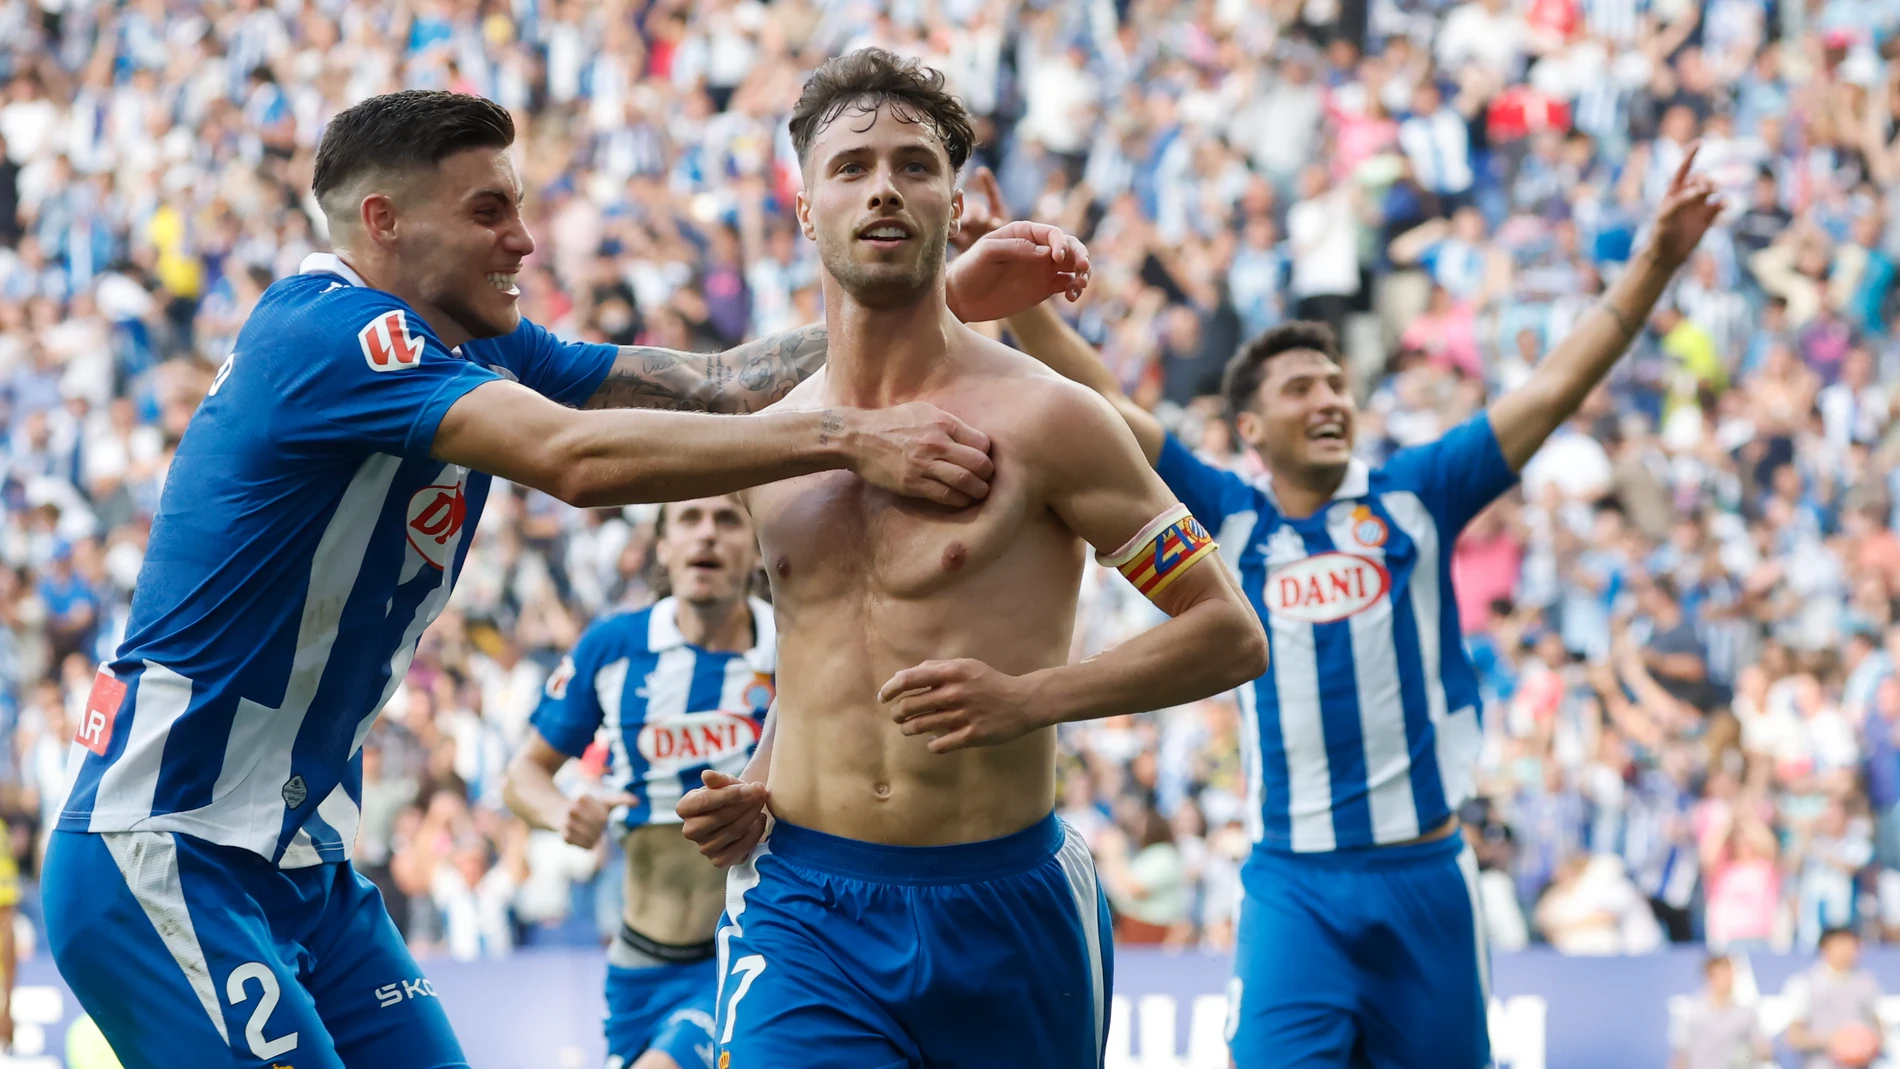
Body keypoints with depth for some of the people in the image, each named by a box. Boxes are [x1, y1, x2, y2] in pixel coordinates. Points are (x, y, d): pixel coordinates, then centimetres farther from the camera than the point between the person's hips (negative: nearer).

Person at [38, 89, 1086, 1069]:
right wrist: (852, 437, -31)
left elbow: (708, 385, 8)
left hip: (303, 860, 10)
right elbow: (577, 457, -30)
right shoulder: (327, 331, -19)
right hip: (165, 855, -10)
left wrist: (946, 302, 0)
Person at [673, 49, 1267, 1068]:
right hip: (802, 907, 2)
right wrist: (753, 791, 8)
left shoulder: (1039, 419, -6)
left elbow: (1231, 636, -5)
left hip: (1004, 911, -2)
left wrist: (1028, 698, -17)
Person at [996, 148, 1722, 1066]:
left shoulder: (1414, 499, 7)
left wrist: (1655, 262, -3)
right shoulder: (1227, 519, 7)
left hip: (1424, 874, 1)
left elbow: (1553, 390, 4)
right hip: (1293, 885, -1)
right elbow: (1098, 405, 2)